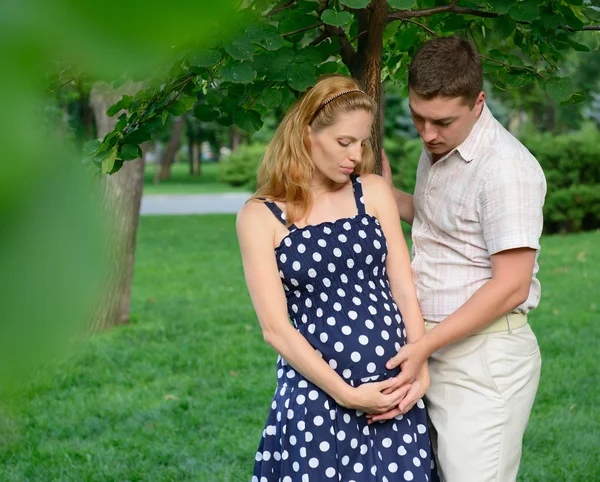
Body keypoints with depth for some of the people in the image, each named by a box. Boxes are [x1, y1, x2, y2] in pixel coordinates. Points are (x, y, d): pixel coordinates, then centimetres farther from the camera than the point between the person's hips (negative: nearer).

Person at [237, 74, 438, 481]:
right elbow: (275, 327, -7)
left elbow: (405, 290, 5)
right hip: (317, 395, -2)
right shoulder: (260, 216, -3)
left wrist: (420, 371, -8)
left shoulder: (374, 192, 7)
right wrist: (347, 394, -13)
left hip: (395, 389, 3)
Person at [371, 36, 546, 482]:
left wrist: (424, 345, -19)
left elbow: (511, 287, -19)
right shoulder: (437, 150, 13)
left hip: (483, 356, -8)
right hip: (431, 347, 8)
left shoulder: (506, 167, -16)